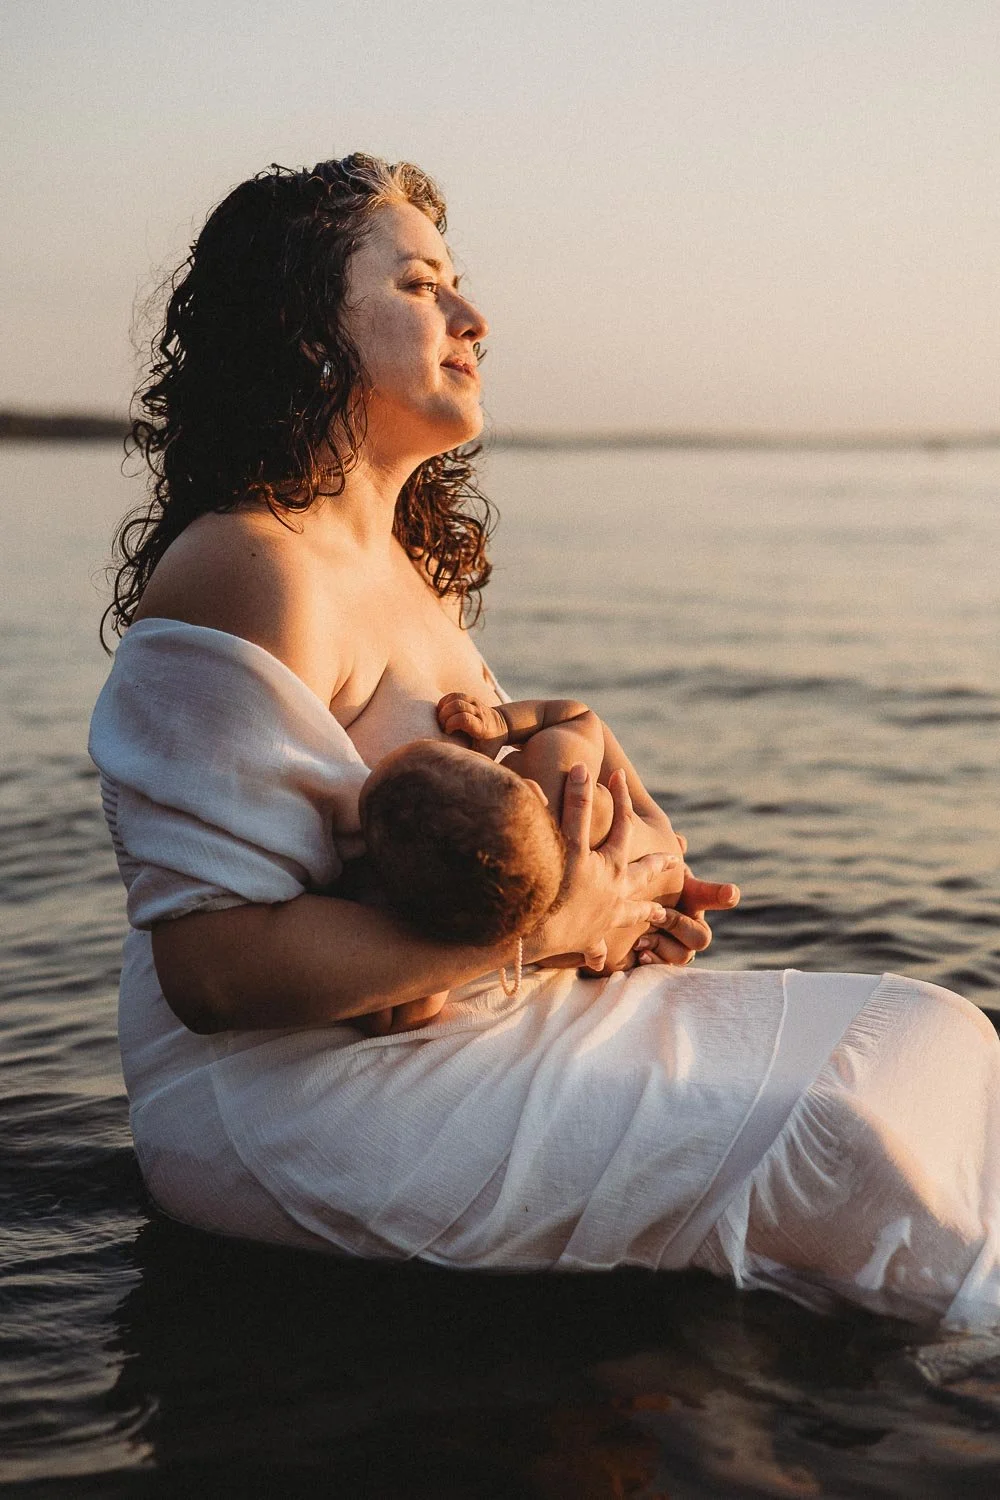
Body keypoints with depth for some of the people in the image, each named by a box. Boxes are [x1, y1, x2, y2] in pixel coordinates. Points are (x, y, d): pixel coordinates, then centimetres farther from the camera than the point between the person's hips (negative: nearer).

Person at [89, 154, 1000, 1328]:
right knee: (840, 1115, -17)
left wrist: (605, 899, 6)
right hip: (285, 1103, -9)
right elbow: (213, 967, -22)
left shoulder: (408, 568, 14)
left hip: (422, 1042, 10)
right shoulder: (247, 573, -17)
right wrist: (539, 928, -21)